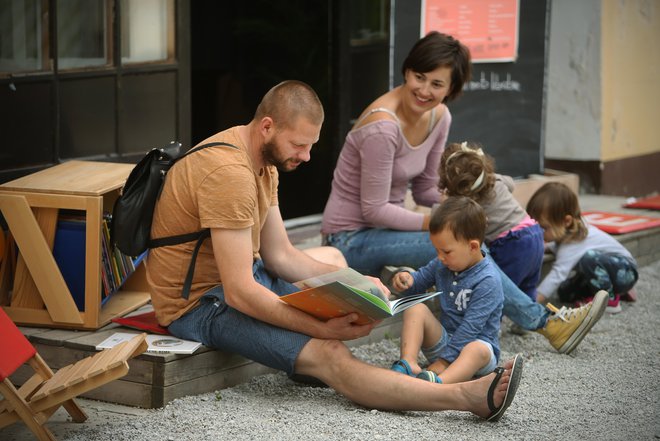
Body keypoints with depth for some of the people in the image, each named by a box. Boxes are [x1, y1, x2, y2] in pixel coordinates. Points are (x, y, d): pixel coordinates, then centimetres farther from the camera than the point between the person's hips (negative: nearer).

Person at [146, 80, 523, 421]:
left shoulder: (264, 159, 5)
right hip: (199, 302, -11)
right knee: (327, 353, -24)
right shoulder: (229, 172, -26)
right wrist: (322, 328, -31)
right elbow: (238, 292, -30)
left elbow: (280, 254, 7)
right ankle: (468, 397, -27)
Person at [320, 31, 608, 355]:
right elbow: (374, 209, -22)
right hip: (352, 239, -8)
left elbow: (426, 189, 8)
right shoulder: (382, 127, -25)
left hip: (381, 229, 8)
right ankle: (542, 321, -10)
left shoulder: (438, 117, 0)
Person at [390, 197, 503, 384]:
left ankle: (437, 381, -69)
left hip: (474, 343, -6)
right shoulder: (442, 264, 2)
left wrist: (443, 362, -26)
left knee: (478, 350, -40)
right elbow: (421, 279, 19)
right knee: (416, 308, -14)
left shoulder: (487, 281, -20)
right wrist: (407, 278, -8)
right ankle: (408, 364, -35)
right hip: (444, 339, 6)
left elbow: (470, 328, -23)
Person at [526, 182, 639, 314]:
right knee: (565, 293, -2)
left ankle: (610, 300, -16)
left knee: (589, 258, -36)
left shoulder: (573, 244, -32)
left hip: (625, 271, -10)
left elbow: (557, 275, -43)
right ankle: (616, 289, 11)